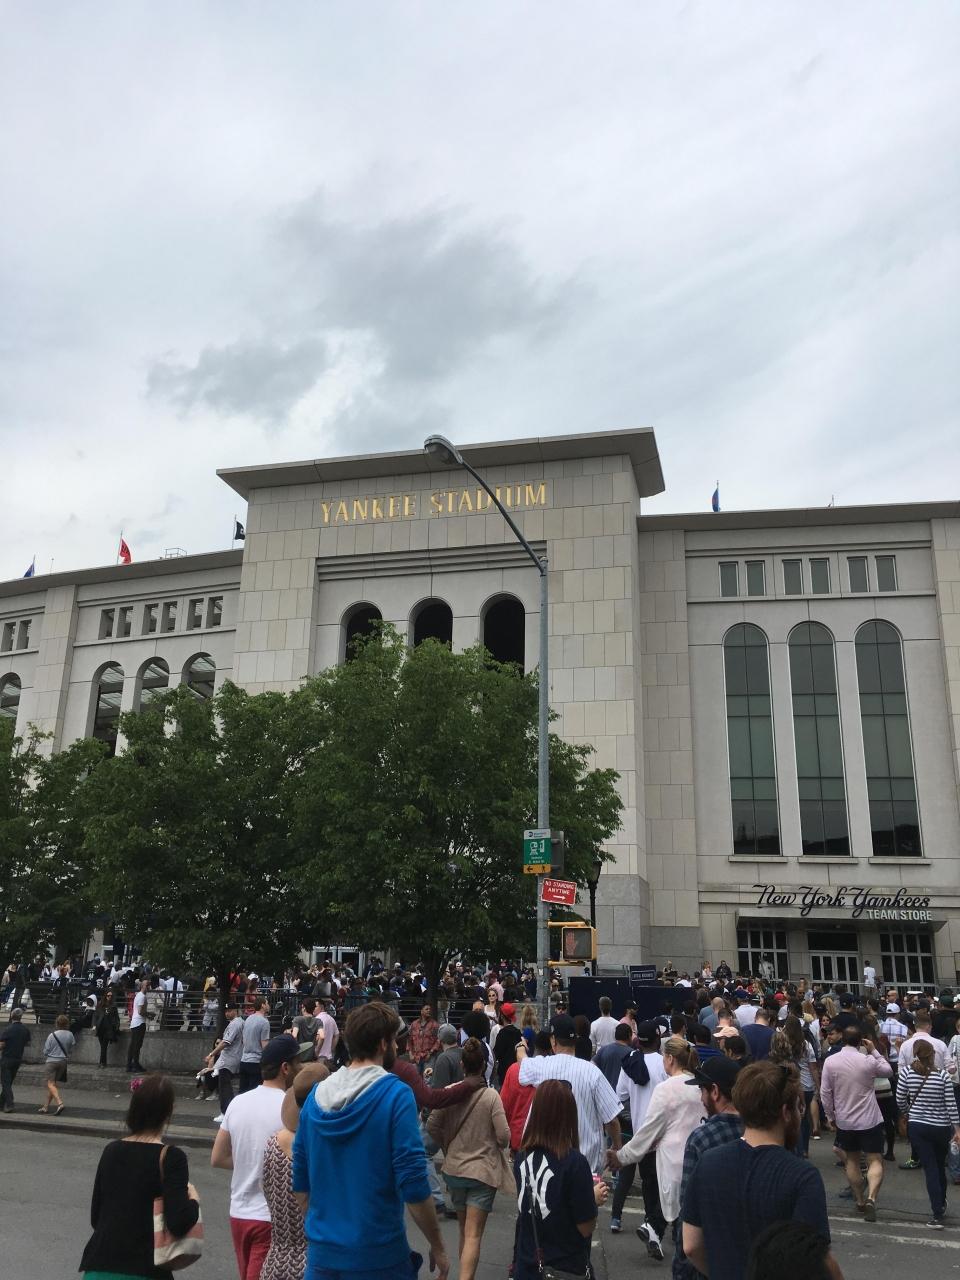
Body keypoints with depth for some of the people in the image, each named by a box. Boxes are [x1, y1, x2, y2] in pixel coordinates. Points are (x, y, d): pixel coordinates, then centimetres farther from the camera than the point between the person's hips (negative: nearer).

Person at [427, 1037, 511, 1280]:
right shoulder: (491, 1096, -16)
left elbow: (432, 1126, -2)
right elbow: (504, 1136, -15)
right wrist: (498, 1146, 8)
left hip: (453, 1169, 4)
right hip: (483, 1171, -4)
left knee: (464, 1229, 22)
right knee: (473, 1235, -1)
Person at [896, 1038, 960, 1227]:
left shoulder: (907, 1073, -8)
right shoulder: (942, 1075, -12)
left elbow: (900, 1101, -2)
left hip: (917, 1127, 0)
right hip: (941, 1128, 0)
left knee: (930, 1169, 4)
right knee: (940, 1167, 21)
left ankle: (937, 1215, -1)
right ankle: (941, 1204, 39)